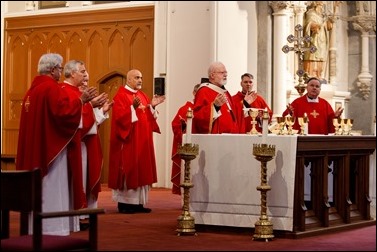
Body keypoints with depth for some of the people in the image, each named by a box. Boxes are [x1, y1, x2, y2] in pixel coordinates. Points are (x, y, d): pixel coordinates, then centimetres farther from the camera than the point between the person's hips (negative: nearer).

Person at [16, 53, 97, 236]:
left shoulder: (33, 88, 12)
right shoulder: (52, 87, -15)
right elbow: (63, 112, -24)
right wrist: (81, 100, -12)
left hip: (35, 148, 9)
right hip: (50, 147, -9)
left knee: (37, 186, 12)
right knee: (51, 187, -5)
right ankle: (51, 229, -4)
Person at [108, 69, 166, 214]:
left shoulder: (142, 95, 16)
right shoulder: (121, 96, -8)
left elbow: (148, 116, 16)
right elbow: (119, 116, -20)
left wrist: (152, 106, 0)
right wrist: (133, 107, -30)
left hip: (143, 140, 8)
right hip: (128, 140, -8)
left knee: (141, 169, 7)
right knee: (128, 169, -6)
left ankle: (138, 202, 11)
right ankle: (124, 202, -1)